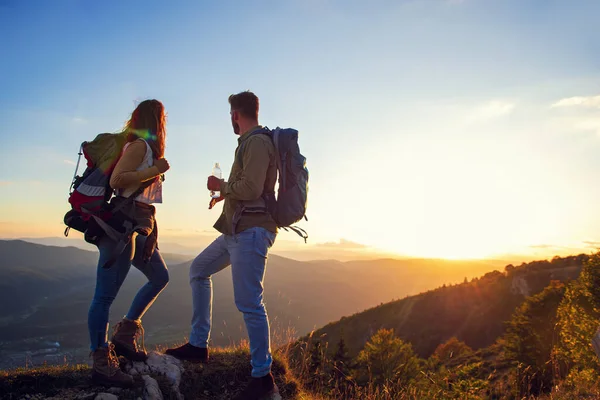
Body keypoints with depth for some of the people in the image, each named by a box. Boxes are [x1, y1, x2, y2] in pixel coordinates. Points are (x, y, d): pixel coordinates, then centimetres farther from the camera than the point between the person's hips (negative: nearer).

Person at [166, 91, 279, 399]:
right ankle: (198, 345, 23)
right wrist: (224, 194, 30)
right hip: (236, 229, 11)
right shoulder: (250, 142, 17)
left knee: (248, 302, -9)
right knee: (198, 270, 19)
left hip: (251, 230, -11)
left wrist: (221, 186, -6)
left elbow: (251, 189, -22)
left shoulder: (257, 142, -13)